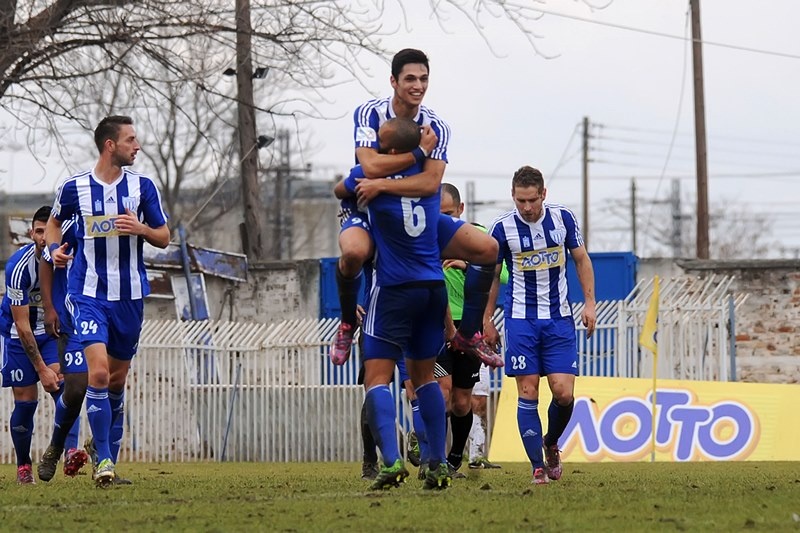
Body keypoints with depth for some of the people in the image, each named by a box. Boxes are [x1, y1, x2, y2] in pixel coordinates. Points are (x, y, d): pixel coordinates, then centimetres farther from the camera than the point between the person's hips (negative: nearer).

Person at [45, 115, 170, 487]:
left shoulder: (142, 186, 1)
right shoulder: (74, 188, -2)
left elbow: (164, 238, 7)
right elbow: (54, 222, 18)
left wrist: (140, 228, -14)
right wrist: (55, 248, -1)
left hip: (130, 296, 3)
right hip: (89, 294, -3)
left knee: (117, 379, 11)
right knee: (98, 372, -18)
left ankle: (106, 448, 31)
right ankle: (103, 458, -13)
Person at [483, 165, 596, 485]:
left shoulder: (563, 218, -2)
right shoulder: (502, 228, -7)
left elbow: (581, 259, 10)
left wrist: (589, 303, 4)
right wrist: (486, 320, 7)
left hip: (559, 319, 1)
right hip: (521, 319, -1)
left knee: (564, 393, -8)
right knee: (528, 393, -6)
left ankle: (551, 444, 21)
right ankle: (538, 466, -1)